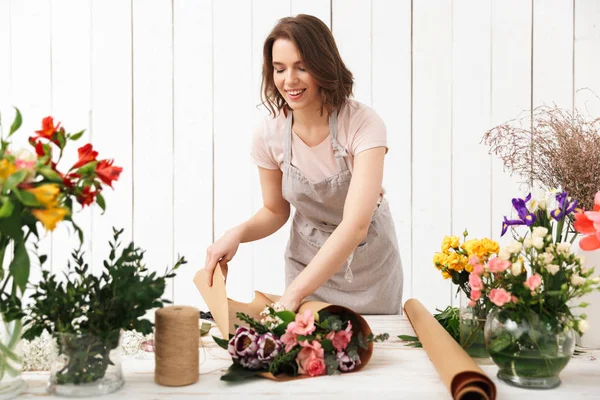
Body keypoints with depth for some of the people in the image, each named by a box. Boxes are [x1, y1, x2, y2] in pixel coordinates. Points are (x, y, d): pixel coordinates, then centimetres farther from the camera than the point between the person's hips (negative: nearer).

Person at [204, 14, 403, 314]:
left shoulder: (363, 124, -27)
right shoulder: (268, 134, -15)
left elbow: (355, 225, -36)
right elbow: (275, 211, 1)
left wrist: (291, 295, -42)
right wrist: (238, 233, -20)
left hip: (368, 258, -2)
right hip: (307, 261, 2)